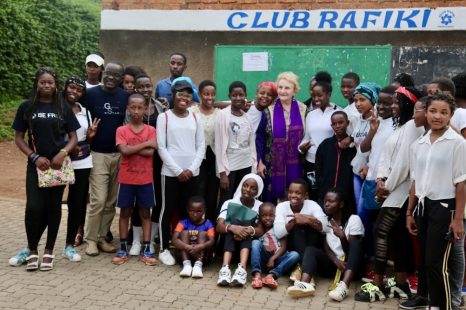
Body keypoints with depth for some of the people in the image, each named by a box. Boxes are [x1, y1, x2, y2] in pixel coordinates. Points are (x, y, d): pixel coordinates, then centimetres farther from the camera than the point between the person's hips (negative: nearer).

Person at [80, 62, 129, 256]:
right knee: (98, 200, -7)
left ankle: (102, 237, 21)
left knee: (111, 201, 9)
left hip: (119, 154, 4)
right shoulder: (91, 94, -5)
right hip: (98, 154, -4)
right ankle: (91, 239, 8)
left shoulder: (125, 97, 5)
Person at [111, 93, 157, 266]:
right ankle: (123, 249, 16)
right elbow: (124, 150, -17)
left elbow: (150, 152, -12)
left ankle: (146, 250, 10)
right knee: (125, 212, 8)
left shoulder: (151, 130, 0)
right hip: (126, 179, 0)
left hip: (145, 179, 0)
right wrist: (145, 143, -14)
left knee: (145, 213, 6)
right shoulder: (121, 130, -1)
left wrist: (131, 148, -14)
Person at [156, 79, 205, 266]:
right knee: (168, 210, 3)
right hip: (171, 172, -3)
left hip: (192, 173, 3)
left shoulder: (195, 118, 10)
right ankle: (164, 249, 14)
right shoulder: (164, 117, -1)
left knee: (188, 211, 7)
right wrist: (178, 170, -10)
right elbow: (161, 147, -5)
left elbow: (201, 146, 7)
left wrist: (191, 169, -6)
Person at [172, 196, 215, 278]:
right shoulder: (183, 223, -4)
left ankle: (198, 265, -37)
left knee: (203, 233, -22)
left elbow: (212, 241, -21)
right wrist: (187, 247, -37)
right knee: (185, 233, -20)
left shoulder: (208, 224, -5)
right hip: (187, 253, 1)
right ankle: (186, 264, -32)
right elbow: (174, 239, -19)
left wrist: (200, 247, -42)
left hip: (202, 254, 0)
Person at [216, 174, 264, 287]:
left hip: (249, 246, 1)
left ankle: (242, 268, -46)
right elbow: (218, 227, -13)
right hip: (228, 244, -1)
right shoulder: (229, 203, 1)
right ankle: (225, 268, -46)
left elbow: (261, 231, -11)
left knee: (248, 224, -25)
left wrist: (250, 230, -35)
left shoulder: (260, 206, 3)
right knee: (234, 221, -26)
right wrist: (232, 227, -36)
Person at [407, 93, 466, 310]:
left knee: (437, 263, -5)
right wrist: (410, 212, 13)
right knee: (426, 261, 11)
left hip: (444, 207, -6)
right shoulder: (419, 144, 8)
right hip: (422, 206, 6)